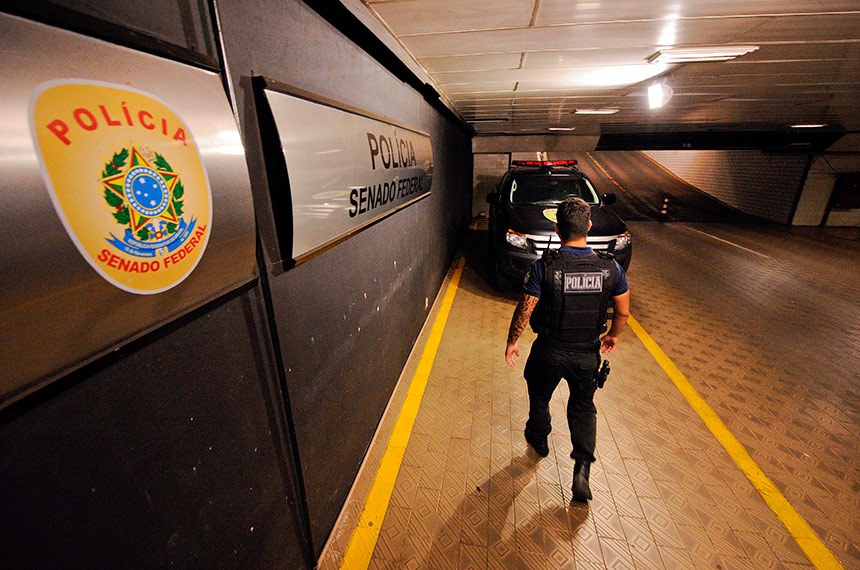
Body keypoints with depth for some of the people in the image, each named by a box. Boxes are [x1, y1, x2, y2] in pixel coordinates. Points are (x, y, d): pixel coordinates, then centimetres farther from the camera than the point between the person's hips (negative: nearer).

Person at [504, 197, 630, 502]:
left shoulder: (544, 267, -21)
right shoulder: (610, 267, -11)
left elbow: (524, 311, -15)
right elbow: (624, 311, 1)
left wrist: (511, 341, 1)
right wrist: (613, 336, 20)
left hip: (550, 351, -2)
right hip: (588, 354, 2)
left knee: (539, 397, 26)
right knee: (583, 406, 24)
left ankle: (538, 439, 50)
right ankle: (582, 467, 15)